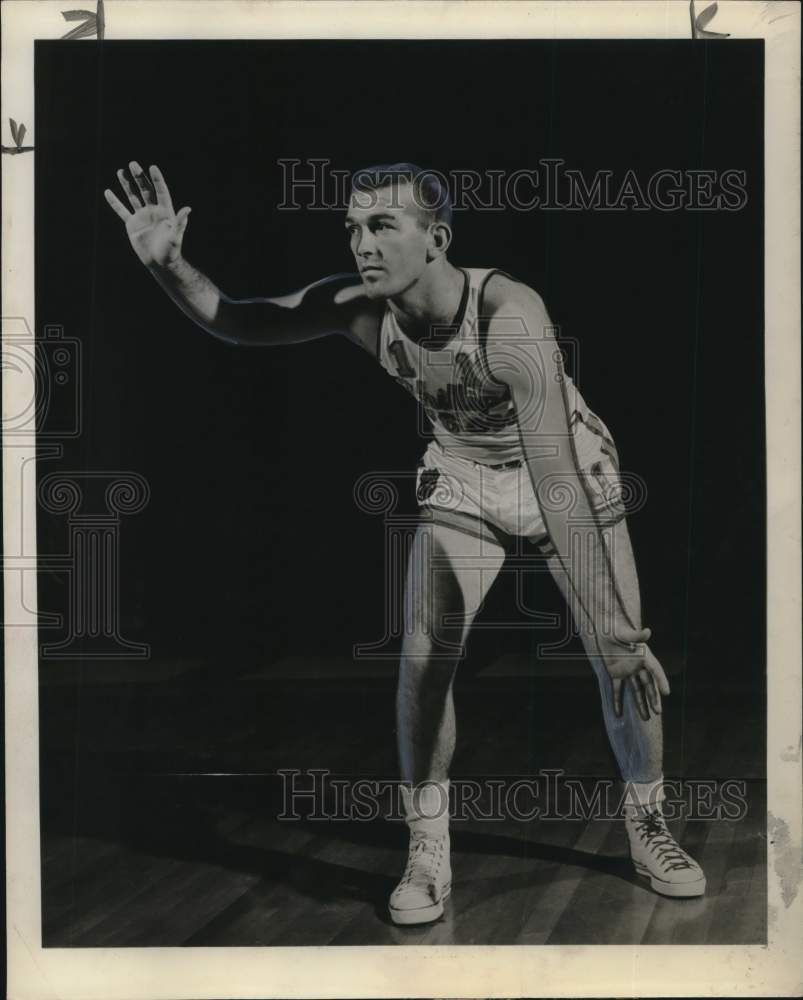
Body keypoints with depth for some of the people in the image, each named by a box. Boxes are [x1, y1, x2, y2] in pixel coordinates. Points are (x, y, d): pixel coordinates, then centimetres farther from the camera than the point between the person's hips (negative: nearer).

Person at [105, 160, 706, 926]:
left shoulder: (509, 315, -38)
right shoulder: (360, 306, -24)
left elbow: (556, 480, -43)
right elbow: (237, 322, -10)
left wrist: (612, 627, -44)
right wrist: (169, 267, -30)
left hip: (564, 472, -3)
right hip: (460, 480, 3)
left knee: (622, 656, -5)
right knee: (424, 656, -11)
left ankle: (647, 827, 21)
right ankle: (428, 855, 5)